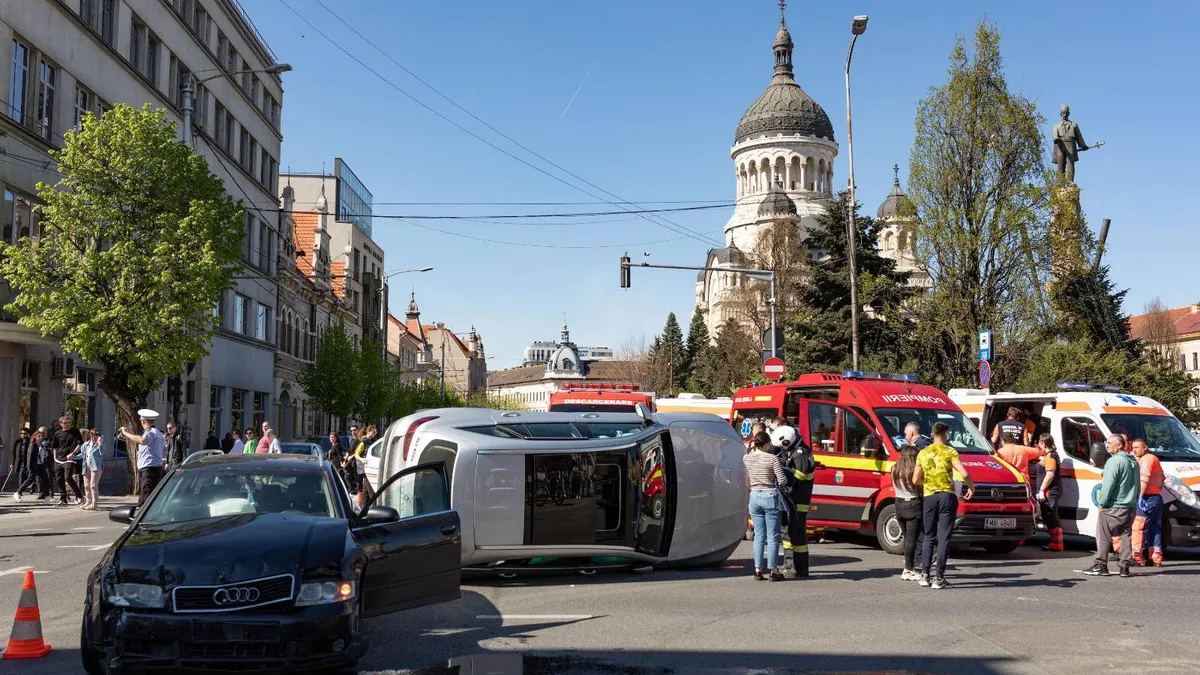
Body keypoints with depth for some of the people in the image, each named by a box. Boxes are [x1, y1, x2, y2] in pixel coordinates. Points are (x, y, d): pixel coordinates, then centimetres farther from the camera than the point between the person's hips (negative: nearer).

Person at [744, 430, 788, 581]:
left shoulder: (746, 457, 2)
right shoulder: (772, 458, -10)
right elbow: (782, 481, -11)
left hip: (754, 497, 4)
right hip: (770, 496, -4)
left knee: (759, 535, 11)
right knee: (772, 536, 4)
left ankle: (758, 569, 9)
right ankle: (773, 570, 7)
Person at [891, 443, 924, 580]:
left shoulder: (895, 470, 3)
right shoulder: (914, 471, -16)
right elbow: (921, 489, -14)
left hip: (899, 504, 7)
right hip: (913, 505, -7)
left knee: (907, 538, 17)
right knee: (912, 539, -2)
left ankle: (910, 568, 23)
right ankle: (908, 570, -1)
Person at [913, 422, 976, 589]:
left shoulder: (922, 454, 6)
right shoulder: (950, 452, -4)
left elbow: (915, 480, 5)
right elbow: (964, 474, -15)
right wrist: (971, 487, 3)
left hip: (928, 497, 3)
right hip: (947, 496, -3)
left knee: (928, 536, 14)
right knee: (944, 537, 0)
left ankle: (925, 575, 11)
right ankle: (938, 577, -3)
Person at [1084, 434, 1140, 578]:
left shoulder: (1114, 461, -15)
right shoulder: (1134, 462, 14)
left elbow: (1108, 485, -19)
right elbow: (1138, 485, 20)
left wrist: (1101, 502, -12)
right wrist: (1133, 500, 22)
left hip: (1113, 507, -8)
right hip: (1131, 507, 8)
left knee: (1103, 536, -1)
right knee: (1126, 536, 11)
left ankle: (1101, 566, 0)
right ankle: (1125, 567, 11)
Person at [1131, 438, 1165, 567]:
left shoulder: (1146, 459, -8)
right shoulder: (1154, 458, 23)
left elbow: (1145, 479, -19)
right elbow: (1162, 479, 26)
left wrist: (1139, 496, -24)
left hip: (1147, 498, -10)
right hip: (1157, 497, 10)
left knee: (1137, 527, -11)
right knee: (1155, 529, 11)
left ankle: (1135, 557, -14)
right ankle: (1156, 559, 13)